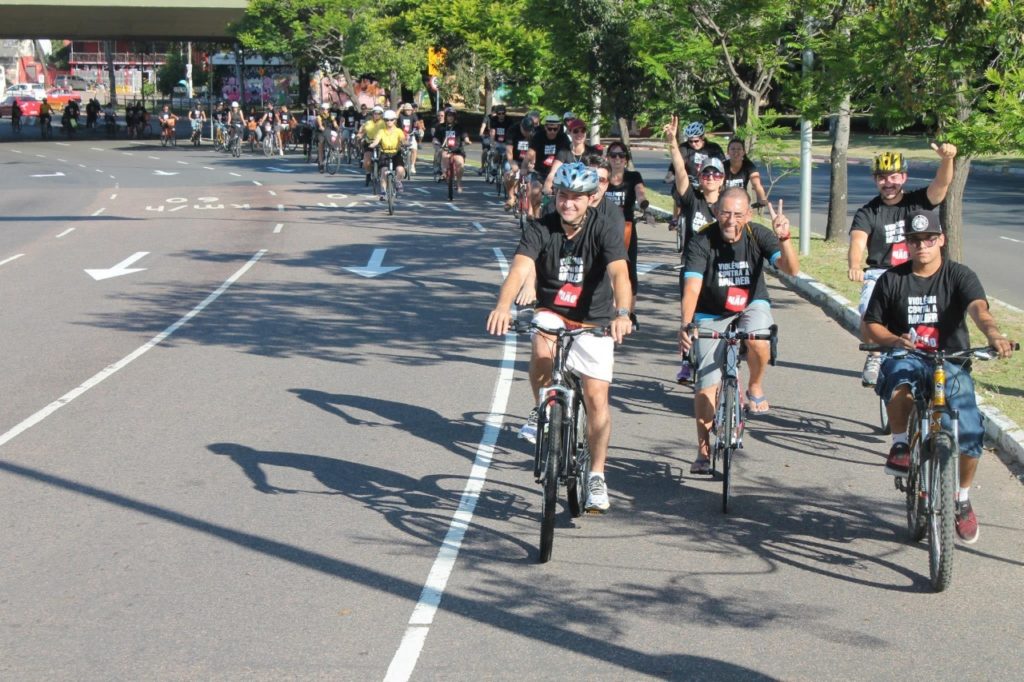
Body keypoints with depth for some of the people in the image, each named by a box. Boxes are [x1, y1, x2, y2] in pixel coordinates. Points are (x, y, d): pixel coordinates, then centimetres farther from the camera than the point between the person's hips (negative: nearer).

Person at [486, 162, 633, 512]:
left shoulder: (605, 231, -17)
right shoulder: (540, 229, -13)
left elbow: (619, 274, -32)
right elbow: (519, 269, -28)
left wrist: (622, 314, -52)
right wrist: (503, 306, -48)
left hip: (594, 320, -1)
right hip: (552, 313, 1)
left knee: (596, 396, -8)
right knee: (543, 348, -34)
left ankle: (597, 476, 7)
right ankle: (541, 409, -6)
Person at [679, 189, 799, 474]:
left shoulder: (758, 235, -16)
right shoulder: (702, 242, -22)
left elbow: (791, 268, -26)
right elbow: (692, 287, -30)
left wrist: (784, 239, -45)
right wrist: (685, 325, -46)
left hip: (751, 304, 0)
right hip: (712, 314, 0)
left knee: (758, 341, -34)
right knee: (706, 383, -7)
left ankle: (755, 388, -3)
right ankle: (703, 452, 7)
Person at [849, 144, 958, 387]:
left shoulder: (918, 201, 5)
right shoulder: (867, 213, 1)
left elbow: (941, 184, -13)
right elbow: (857, 242, -16)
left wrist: (946, 159, -35)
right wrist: (854, 266, -39)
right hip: (881, 273, -1)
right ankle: (875, 358, -5)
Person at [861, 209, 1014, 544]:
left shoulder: (959, 275, 0)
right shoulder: (892, 279, 5)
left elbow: (978, 308, -19)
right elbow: (868, 327, 8)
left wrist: (993, 334, -41)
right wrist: (896, 340, -15)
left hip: (951, 364, 0)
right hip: (907, 359, 0)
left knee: (971, 436, -17)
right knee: (900, 380, -40)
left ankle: (962, 498, 12)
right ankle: (900, 444, -12)